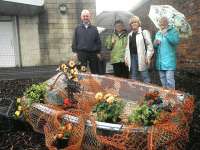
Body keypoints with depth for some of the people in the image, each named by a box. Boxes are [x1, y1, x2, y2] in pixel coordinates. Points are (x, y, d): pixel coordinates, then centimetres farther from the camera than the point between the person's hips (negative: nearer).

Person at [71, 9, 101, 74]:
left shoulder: (94, 29, 10)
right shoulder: (78, 28, 9)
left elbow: (98, 41, 9)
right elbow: (74, 41, 7)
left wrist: (98, 52, 3)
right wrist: (75, 51, -1)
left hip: (93, 53, 1)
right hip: (81, 53, -1)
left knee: (95, 71, 5)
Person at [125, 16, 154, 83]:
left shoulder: (144, 32, 1)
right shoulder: (130, 34, 20)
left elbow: (149, 45, -5)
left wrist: (148, 57, -12)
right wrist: (126, 57, 13)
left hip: (141, 57, -6)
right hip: (132, 56, 6)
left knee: (145, 76, -6)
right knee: (133, 76, 9)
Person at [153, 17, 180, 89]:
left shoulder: (173, 31, -1)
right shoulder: (158, 33, 15)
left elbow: (176, 41, -18)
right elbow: (155, 46, 21)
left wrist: (166, 34, -20)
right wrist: (155, 44, -2)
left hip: (169, 60, -6)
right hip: (160, 60, 6)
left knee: (169, 79, -11)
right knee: (162, 79, 13)